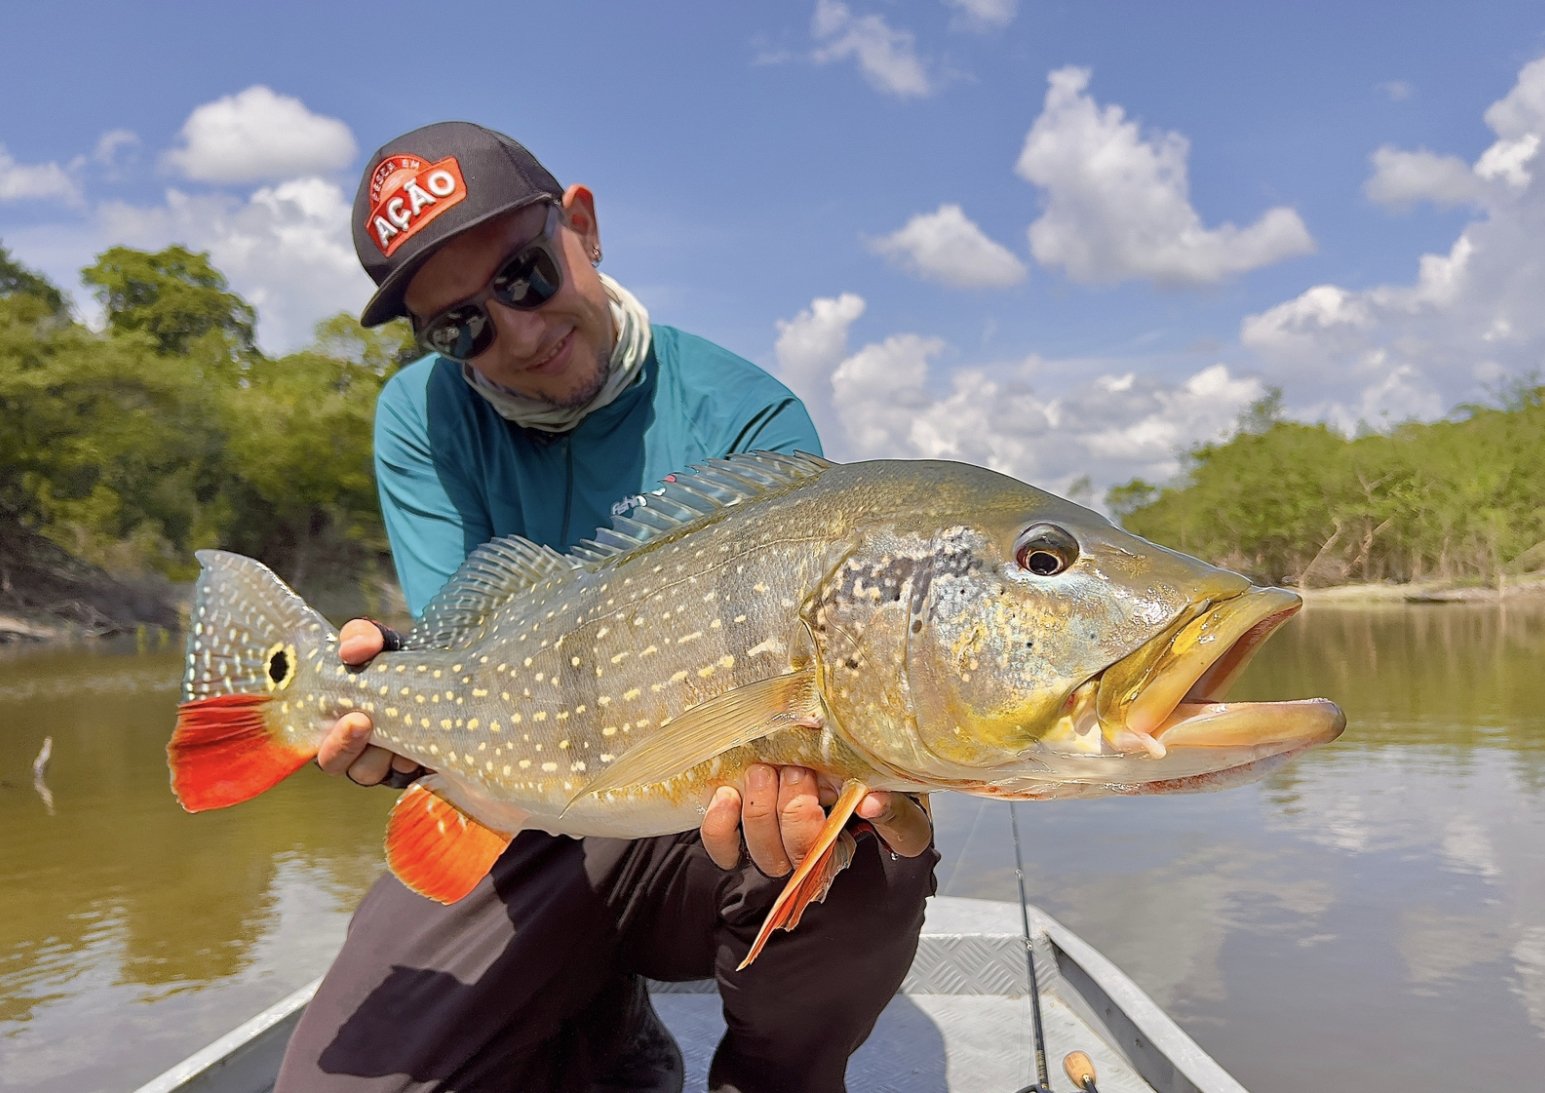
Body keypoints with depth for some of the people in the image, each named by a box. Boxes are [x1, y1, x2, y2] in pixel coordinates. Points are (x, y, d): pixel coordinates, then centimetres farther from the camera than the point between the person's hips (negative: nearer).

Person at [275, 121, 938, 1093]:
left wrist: (817, 776, -43)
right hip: (519, 833, 2)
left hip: (711, 825, -1)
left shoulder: (748, 422, -11)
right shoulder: (425, 421, -3)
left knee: (871, 864, -32)